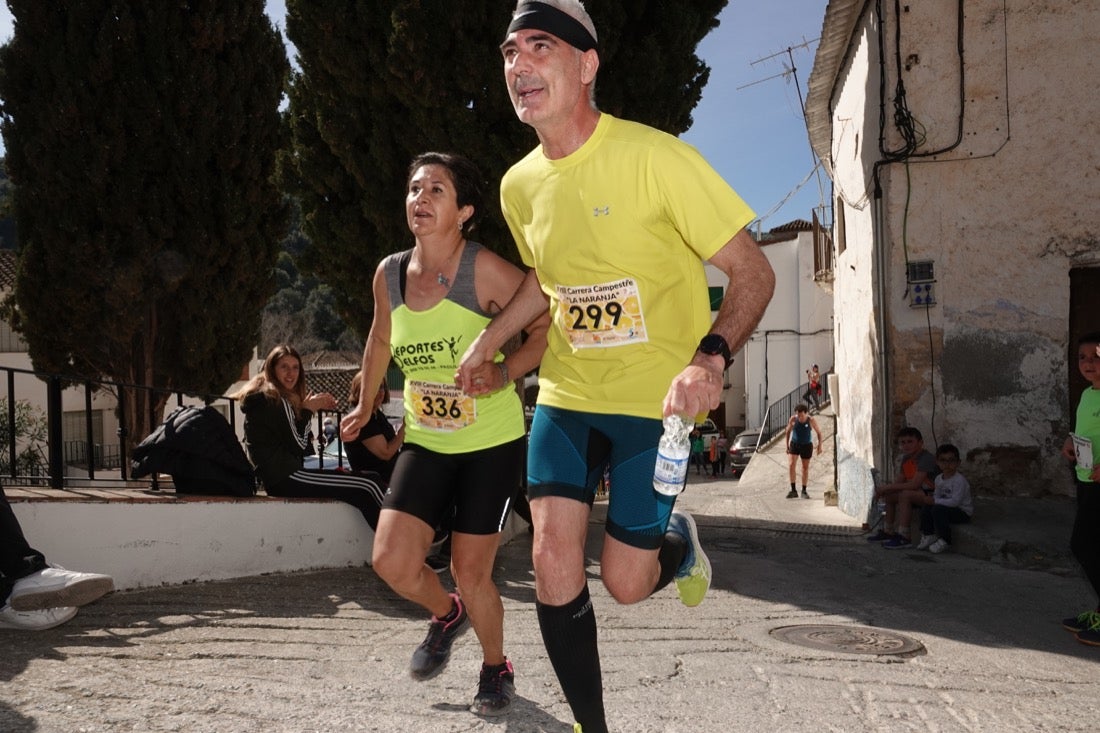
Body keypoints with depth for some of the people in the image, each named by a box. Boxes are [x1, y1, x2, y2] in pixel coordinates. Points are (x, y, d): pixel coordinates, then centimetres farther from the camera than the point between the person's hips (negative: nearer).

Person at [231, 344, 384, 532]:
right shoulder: (275, 399, -8)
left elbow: (306, 450, 19)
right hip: (284, 478, -10)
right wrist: (307, 410, 0)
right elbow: (297, 446, -11)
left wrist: (314, 408, 11)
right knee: (367, 487, -19)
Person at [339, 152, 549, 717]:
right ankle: (445, 614, 28)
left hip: (492, 443, -4)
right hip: (425, 442, 4)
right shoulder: (389, 274, -1)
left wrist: (505, 372, -27)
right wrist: (365, 404, 28)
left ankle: (496, 668, 32)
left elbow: (548, 326, -14)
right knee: (392, 561, -8)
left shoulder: (485, 270, -18)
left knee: (470, 570, 2)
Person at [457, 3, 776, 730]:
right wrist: (490, 339, 11)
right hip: (566, 395, 5)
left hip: (658, 398, -4)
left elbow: (754, 273, -15)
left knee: (625, 581, -1)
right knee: (553, 561, -6)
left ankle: (680, 541, 36)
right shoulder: (519, 186, 1)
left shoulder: (655, 156, -18)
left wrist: (711, 357, -32)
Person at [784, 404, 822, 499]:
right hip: (794, 444, 0)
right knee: (791, 464, -18)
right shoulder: (793, 419, -12)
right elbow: (788, 432, 3)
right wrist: (787, 446, 3)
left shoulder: (811, 421, -14)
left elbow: (819, 432, 0)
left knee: (805, 468, 7)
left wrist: (819, 445, -5)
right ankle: (793, 490, -14)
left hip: (807, 446, 0)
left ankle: (804, 491, 20)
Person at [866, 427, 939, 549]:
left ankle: (903, 537, -29)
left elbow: (914, 485, -31)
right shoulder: (906, 459, 7)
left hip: (933, 495, -10)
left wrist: (887, 487, -26)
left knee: (905, 494, -31)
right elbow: (899, 482, 8)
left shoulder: (926, 458, -21)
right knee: (890, 495, 11)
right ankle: (888, 532, 19)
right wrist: (883, 489, -12)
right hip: (919, 493, 10)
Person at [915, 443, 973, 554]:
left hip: (964, 512, -8)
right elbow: (937, 495, 13)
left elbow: (955, 501, -28)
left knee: (938, 510, -29)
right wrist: (931, 499, -11)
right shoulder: (939, 479, 5)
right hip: (949, 508, 8)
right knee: (926, 508, -8)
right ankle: (928, 536, 4)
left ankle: (944, 541, -16)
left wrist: (936, 501, -23)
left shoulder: (960, 480, -22)